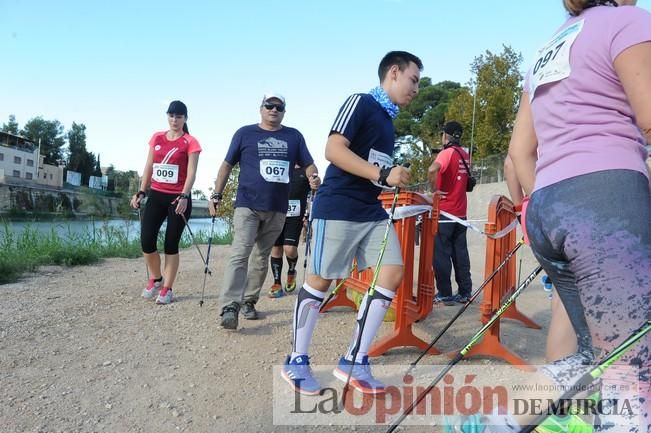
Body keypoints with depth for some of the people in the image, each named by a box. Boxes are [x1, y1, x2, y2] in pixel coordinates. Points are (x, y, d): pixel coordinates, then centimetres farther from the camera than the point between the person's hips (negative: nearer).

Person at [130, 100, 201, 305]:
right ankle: (155, 278, 20)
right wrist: (141, 191, 8)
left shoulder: (190, 142, -3)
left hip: (178, 198, -4)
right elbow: (149, 167, 16)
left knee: (171, 244, 1)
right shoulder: (157, 138, 12)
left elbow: (191, 172, -12)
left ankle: (167, 289, 12)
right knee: (146, 241, -5)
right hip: (156, 195, 4)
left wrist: (184, 196, -25)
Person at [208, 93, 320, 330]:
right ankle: (229, 307, -19)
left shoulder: (294, 136, 10)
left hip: (277, 209, 3)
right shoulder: (245, 133, 5)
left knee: (261, 258, 10)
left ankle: (248, 301, 22)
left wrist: (314, 178, -14)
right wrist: (216, 195, -1)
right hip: (247, 205, -3)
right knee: (240, 254, -15)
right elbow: (227, 164, 6)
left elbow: (308, 164, 9)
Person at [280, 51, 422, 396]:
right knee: (320, 280, -1)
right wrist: (383, 175, -23)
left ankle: (354, 361, 8)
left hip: (372, 210, 9)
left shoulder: (387, 119, 19)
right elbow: (333, 150, -19)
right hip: (337, 207, -8)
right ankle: (296, 361, 16)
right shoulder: (360, 102, -6)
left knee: (393, 273, -1)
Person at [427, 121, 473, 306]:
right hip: (460, 211, 7)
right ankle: (465, 292, 15)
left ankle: (444, 294, 3)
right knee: (460, 252, 11)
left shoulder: (447, 152, -11)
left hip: (444, 210, -7)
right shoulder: (465, 155, 10)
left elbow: (432, 170, -31)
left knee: (441, 253, 0)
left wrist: (435, 189, -17)